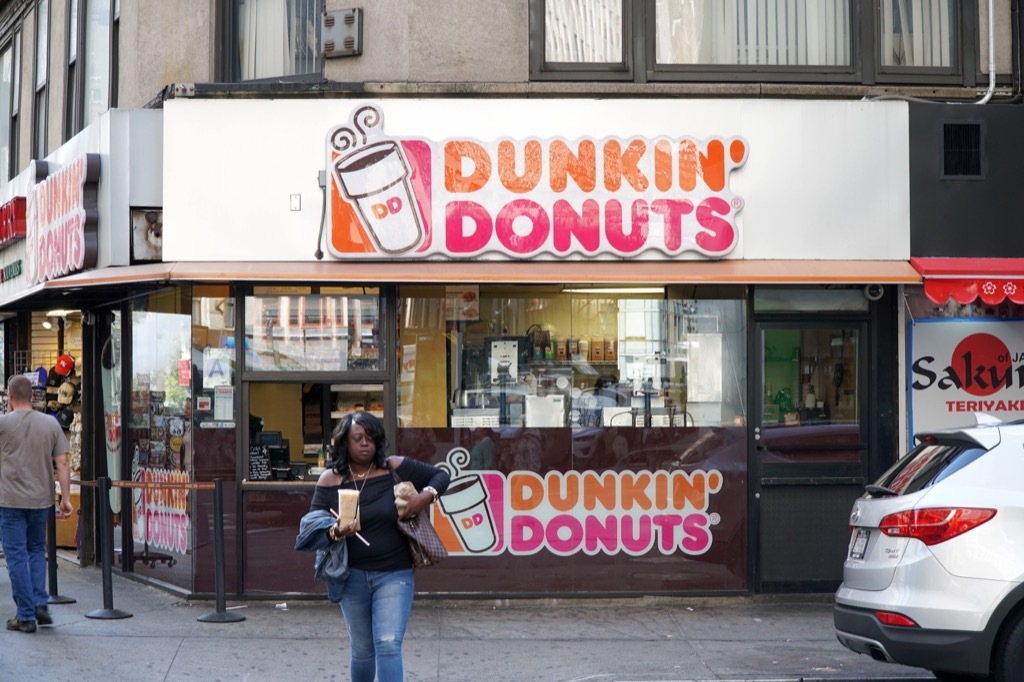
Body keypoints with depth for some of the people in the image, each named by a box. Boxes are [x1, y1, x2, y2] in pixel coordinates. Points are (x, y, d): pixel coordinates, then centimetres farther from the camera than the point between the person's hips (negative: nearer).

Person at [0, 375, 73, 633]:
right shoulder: (51, 423, 1)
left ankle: (26, 616, 3)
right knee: (37, 550, 20)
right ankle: (40, 604, 7)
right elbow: (62, 463, -1)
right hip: (41, 499, 3)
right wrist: (66, 498, 3)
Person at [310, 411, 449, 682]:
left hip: (394, 575, -2)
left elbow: (440, 475, 8)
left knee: (388, 646, -13)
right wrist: (335, 532, -25)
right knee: (362, 650, 14)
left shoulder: (395, 468, -3)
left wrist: (426, 496, -12)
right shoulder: (330, 480, -2)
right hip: (352, 576, 2)